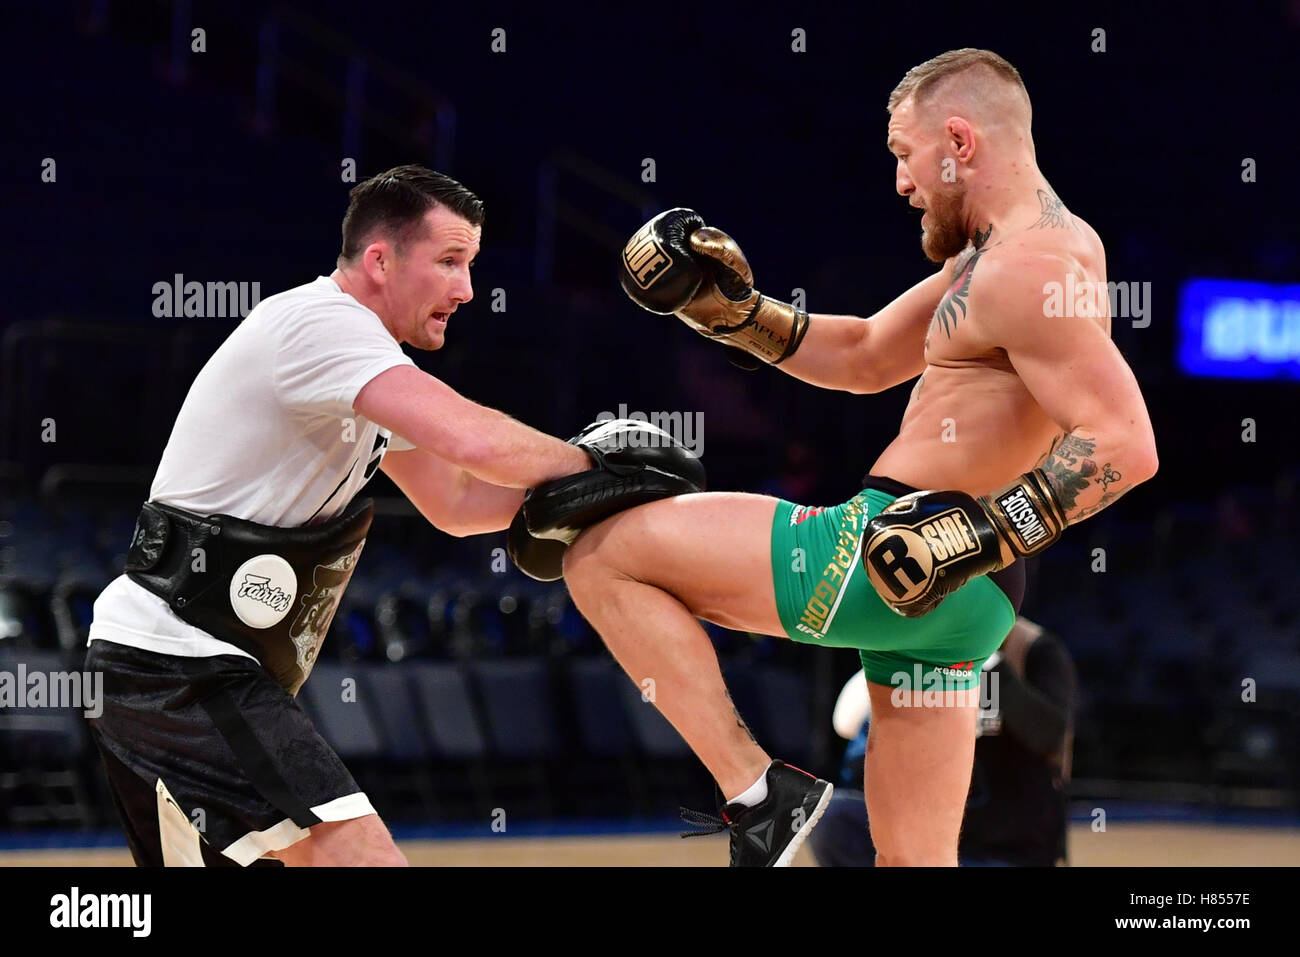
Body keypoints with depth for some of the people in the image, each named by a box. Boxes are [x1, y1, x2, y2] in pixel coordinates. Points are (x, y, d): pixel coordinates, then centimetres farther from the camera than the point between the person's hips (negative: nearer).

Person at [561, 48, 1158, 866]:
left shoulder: (1029, 270, -17)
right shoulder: (989, 256, 17)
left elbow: (1127, 445, -26)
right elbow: (866, 356, 28)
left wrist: (984, 531, -30)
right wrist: (735, 313, 18)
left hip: (893, 553, -10)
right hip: (933, 587, 10)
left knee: (604, 557, -3)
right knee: (913, 860, 13)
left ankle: (758, 791, -7)